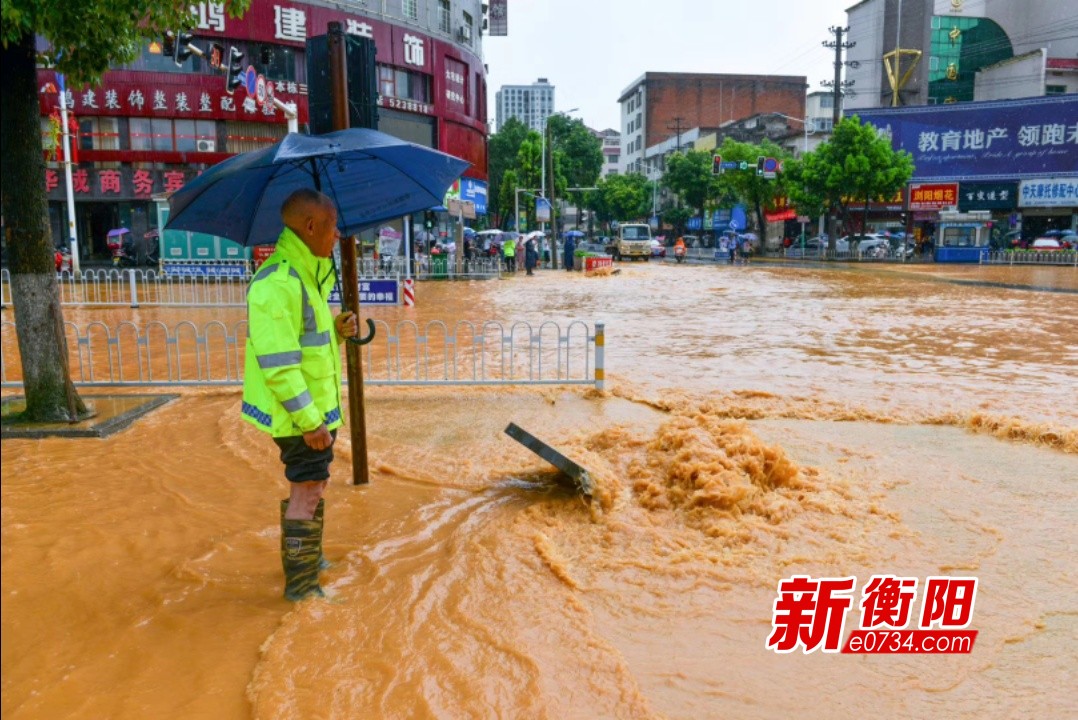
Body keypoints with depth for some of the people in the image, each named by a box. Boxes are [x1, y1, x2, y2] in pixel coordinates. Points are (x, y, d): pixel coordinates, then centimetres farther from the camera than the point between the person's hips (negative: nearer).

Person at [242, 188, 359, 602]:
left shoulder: (306, 276, 11)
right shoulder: (277, 283, -22)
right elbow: (277, 363, -26)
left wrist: (338, 331, 0)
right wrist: (309, 421, -24)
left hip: (317, 406, 10)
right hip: (300, 413, -10)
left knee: (310, 487, 21)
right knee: (307, 491, -1)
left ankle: (309, 561, 38)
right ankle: (301, 585, 13)